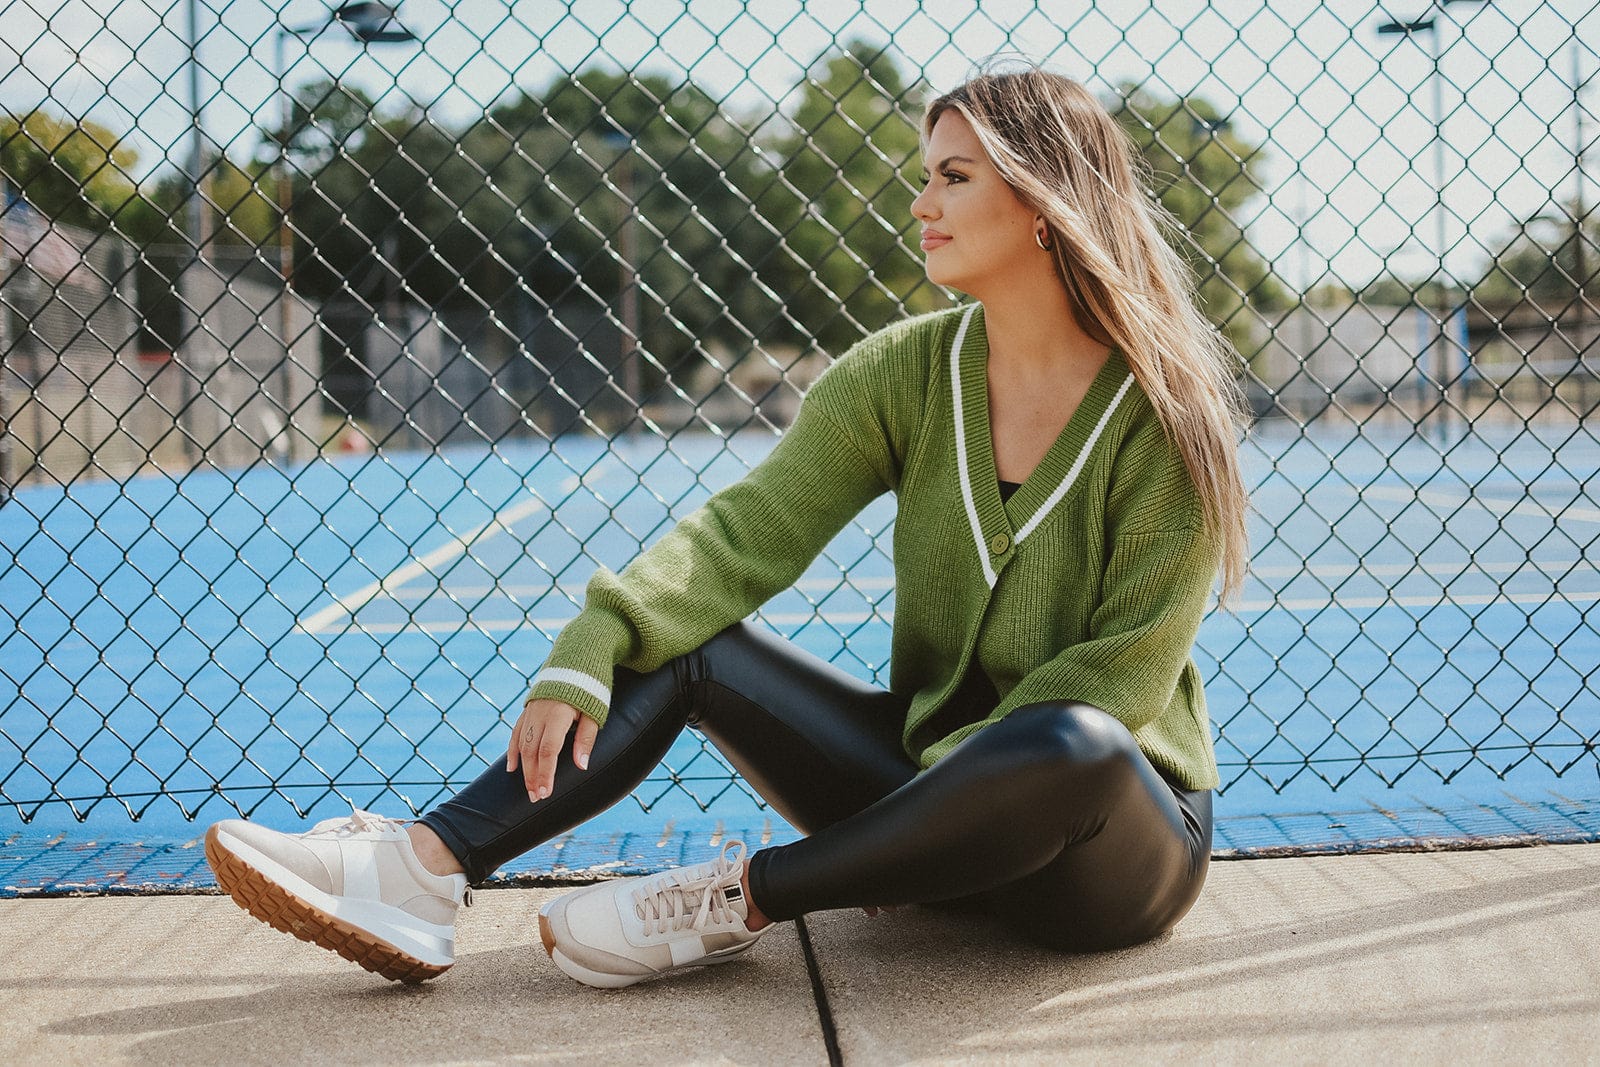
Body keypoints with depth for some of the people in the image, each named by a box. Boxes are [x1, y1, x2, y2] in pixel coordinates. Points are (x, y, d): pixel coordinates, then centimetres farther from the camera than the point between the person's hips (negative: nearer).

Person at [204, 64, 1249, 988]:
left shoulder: (1164, 411, -14)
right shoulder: (907, 373, 0)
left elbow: (1127, 665, -15)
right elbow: (750, 530, -10)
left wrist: (962, 767, -22)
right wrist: (594, 644, -24)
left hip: (1128, 830, -4)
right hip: (930, 763, 4)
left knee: (1071, 745, -39)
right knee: (689, 641, -11)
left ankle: (740, 896, -22)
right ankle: (424, 874, -24)